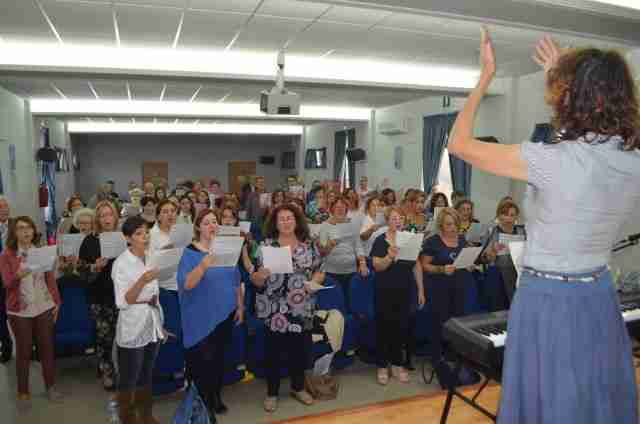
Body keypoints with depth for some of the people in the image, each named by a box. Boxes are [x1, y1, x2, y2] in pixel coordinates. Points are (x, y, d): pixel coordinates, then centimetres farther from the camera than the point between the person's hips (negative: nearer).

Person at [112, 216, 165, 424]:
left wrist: (160, 325, 14)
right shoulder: (121, 263, -14)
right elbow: (123, 302, -19)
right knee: (129, 379, 8)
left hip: (152, 326, 6)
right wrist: (142, 281, -33)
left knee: (146, 376, 19)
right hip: (132, 330, -6)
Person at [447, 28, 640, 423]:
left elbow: (459, 143, -15)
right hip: (600, 296, 6)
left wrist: (486, 75, -5)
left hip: (549, 299, -6)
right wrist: (565, 74, 18)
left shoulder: (552, 160, -24)